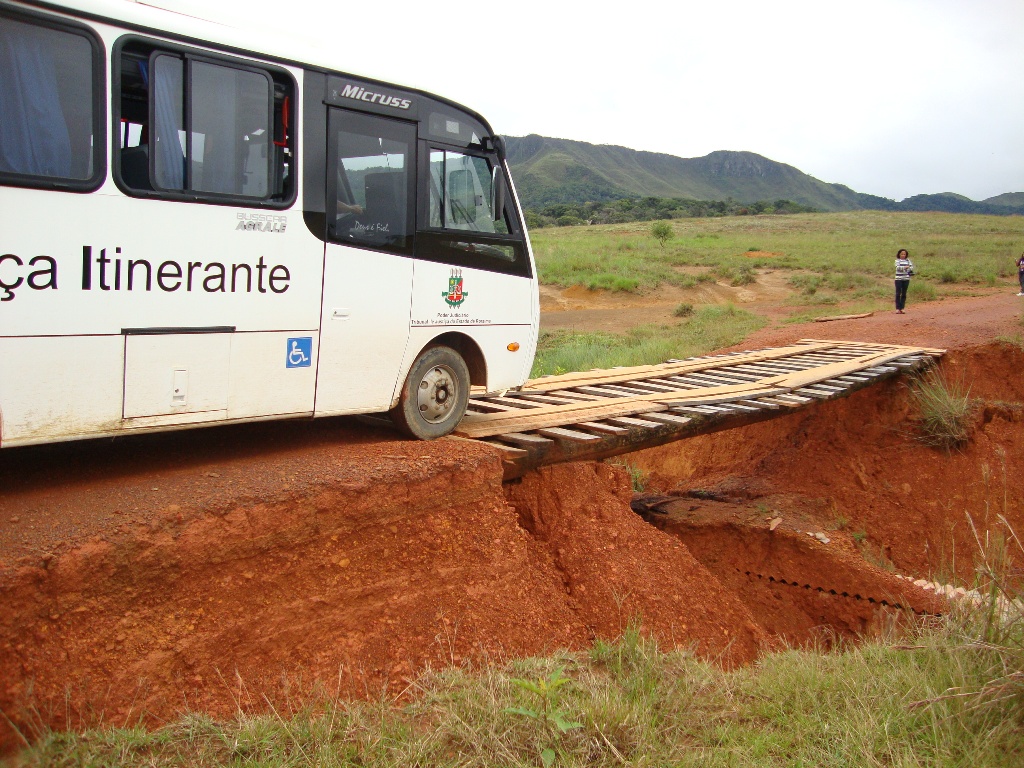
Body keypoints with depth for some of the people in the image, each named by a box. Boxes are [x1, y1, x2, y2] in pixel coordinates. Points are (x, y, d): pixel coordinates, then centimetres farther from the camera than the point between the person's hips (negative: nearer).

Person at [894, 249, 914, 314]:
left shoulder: (908, 260, 9)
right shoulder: (897, 260, -1)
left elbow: (911, 266, 1)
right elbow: (898, 267, -15)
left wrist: (910, 268, -20)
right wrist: (905, 267, -30)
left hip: (906, 279, 3)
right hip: (899, 279, -3)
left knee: (904, 294, 5)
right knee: (898, 294, -4)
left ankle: (901, 308, 10)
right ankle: (897, 309, -2)